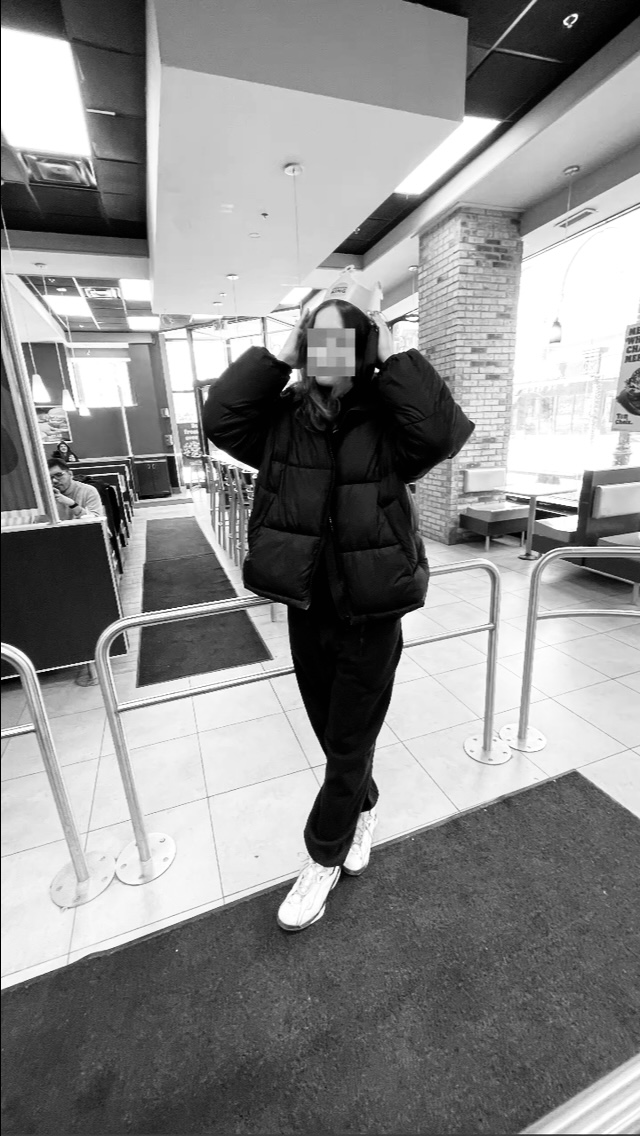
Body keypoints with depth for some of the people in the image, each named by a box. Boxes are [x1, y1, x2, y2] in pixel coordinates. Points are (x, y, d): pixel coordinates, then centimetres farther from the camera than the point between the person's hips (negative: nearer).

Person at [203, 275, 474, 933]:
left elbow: (441, 432, -25)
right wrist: (278, 357, -10)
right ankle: (364, 809, 55)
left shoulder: (387, 422, -8)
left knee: (349, 748, 14)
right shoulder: (284, 420, 1)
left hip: (371, 620, -3)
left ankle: (323, 859, 41)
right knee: (335, 740, 24)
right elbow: (220, 417, -10)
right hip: (306, 614, 4)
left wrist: (393, 360, -17)